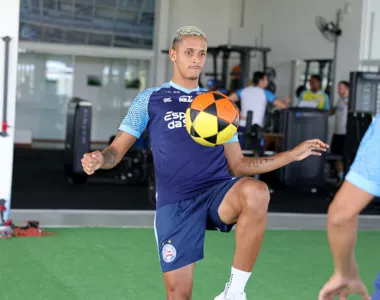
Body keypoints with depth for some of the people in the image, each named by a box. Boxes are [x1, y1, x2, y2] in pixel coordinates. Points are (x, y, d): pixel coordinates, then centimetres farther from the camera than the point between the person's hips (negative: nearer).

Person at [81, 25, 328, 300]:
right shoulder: (150, 99, 12)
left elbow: (237, 165, 18)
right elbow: (118, 149, 7)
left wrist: (293, 154, 12)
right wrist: (99, 159, -17)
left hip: (219, 191, 1)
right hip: (175, 203, -1)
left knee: (256, 191, -34)